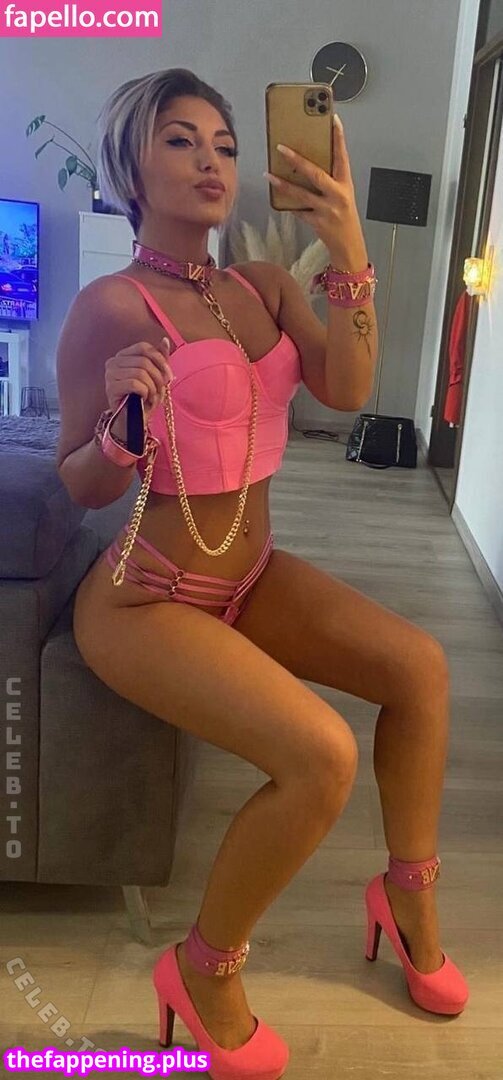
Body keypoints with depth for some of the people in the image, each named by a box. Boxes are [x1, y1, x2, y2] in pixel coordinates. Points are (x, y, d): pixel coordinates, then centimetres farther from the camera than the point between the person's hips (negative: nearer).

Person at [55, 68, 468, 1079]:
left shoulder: (265, 286, 6)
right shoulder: (109, 307, -13)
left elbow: (347, 388, -10)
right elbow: (81, 485, -9)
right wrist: (125, 422, -30)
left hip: (252, 575, 7)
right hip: (144, 599, -7)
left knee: (420, 665, -5)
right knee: (321, 754, -24)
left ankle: (408, 898, 17)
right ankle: (205, 968, 3)